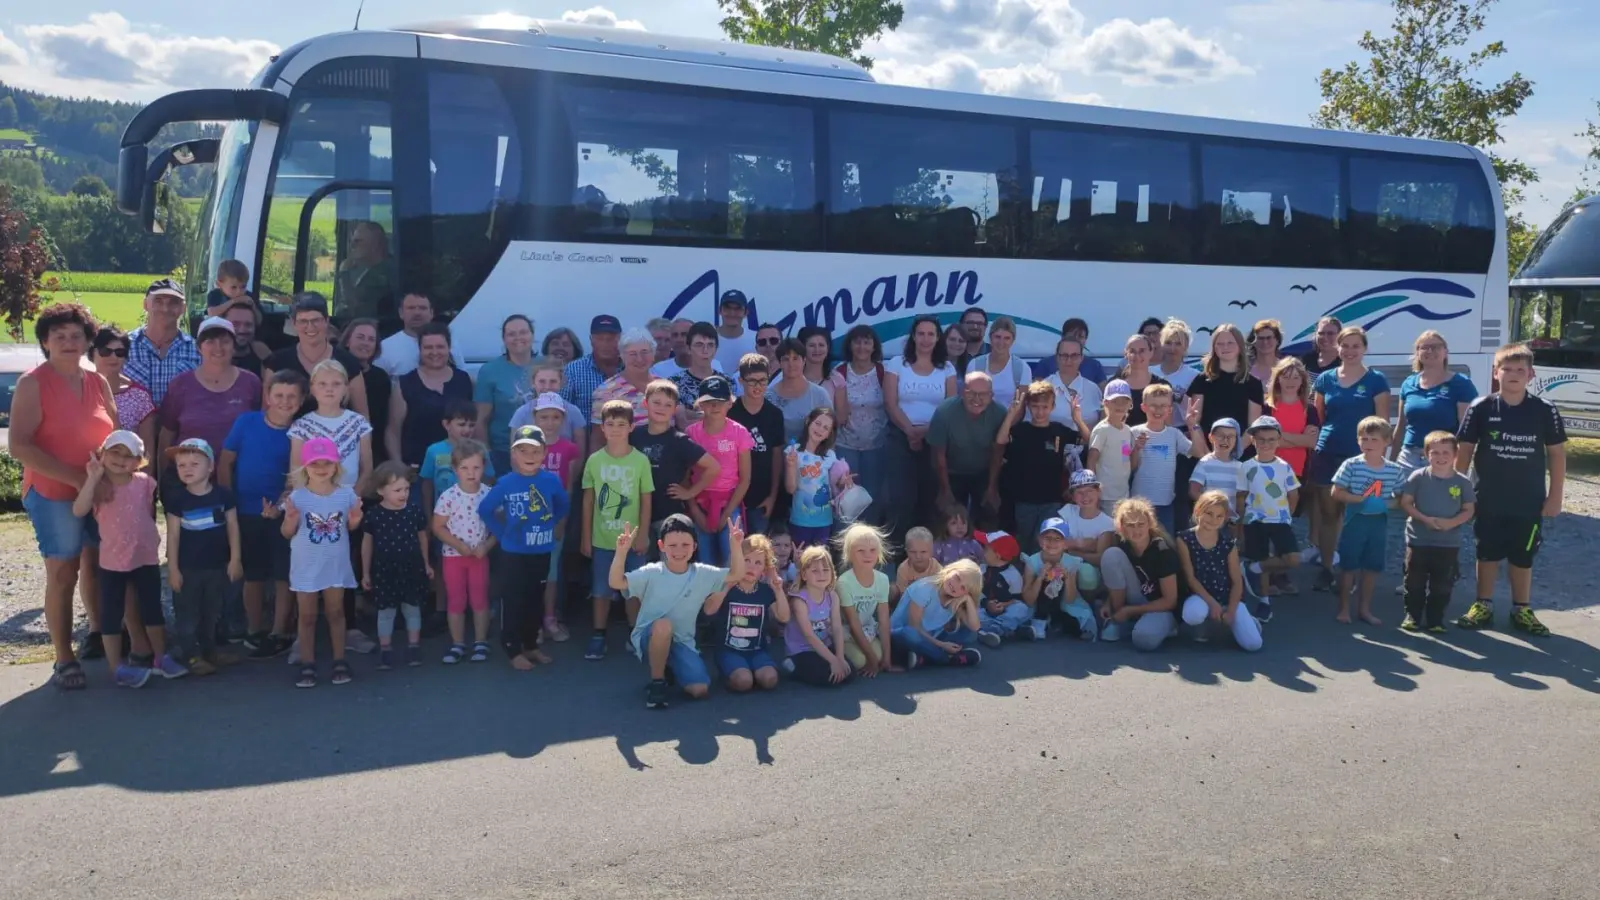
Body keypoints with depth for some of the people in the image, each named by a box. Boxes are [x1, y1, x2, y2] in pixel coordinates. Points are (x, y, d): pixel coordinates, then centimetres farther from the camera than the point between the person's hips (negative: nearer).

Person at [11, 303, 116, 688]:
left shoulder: (98, 382, 4)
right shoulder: (32, 383, -12)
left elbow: (116, 433, 10)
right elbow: (19, 446, -18)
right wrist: (76, 478, -22)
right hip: (53, 494, -5)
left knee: (98, 566, 18)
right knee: (62, 574, -2)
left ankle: (98, 632, 37)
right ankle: (64, 660, 7)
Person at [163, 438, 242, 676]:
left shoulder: (223, 495, -4)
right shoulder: (176, 499, -7)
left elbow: (232, 528, 1)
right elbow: (173, 535, -5)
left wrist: (235, 560, -2)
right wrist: (172, 567, -7)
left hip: (218, 566, 2)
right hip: (188, 568, -2)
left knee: (213, 614, 15)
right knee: (187, 615, 4)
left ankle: (209, 650, 31)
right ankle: (189, 655, 14)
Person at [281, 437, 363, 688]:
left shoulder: (346, 494, -5)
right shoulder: (297, 497, -10)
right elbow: (288, 533, -2)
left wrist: (355, 521, -14)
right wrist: (290, 520, -23)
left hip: (336, 565, 1)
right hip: (306, 567, -1)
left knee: (335, 612, 12)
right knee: (307, 616, 8)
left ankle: (339, 661, 21)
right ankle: (307, 664, 17)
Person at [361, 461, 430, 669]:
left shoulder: (415, 511, -6)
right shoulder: (373, 514, -9)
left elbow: (422, 538, 7)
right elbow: (367, 543, 1)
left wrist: (426, 564, 12)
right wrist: (366, 572, 4)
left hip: (412, 569, 1)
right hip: (383, 570, -1)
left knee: (412, 608, 11)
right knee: (385, 611, 8)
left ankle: (413, 647, 22)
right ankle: (385, 650, 17)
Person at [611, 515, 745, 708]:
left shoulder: (702, 574, -4)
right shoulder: (651, 573, -13)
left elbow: (737, 575, -3)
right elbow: (616, 582, -23)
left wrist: (736, 546, -18)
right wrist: (622, 551, -36)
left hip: (681, 641, 3)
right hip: (648, 638, -3)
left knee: (699, 689, -16)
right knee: (663, 625, -39)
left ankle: (670, 668, 20)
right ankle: (657, 682, -15)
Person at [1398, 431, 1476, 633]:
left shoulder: (1463, 482, -3)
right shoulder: (1418, 477, -7)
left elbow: (1469, 510, 1)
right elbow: (1405, 502, -5)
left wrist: (1451, 522, -17)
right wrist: (1424, 519, -18)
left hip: (1449, 543, 1)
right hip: (1418, 540, -1)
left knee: (1442, 585, 8)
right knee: (1414, 582, 7)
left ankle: (1435, 619, 20)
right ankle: (1412, 615, 19)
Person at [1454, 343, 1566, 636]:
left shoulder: (1545, 411, -7)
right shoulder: (1481, 408, -8)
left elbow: (1557, 453, 0)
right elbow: (1464, 449, -1)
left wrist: (1555, 496, -1)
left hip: (1530, 501, 0)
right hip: (1490, 500, 0)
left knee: (1523, 557, 12)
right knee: (1487, 554, 11)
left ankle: (1521, 610, 26)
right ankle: (1483, 607, 23)